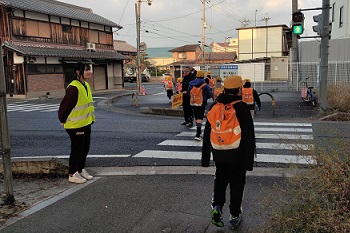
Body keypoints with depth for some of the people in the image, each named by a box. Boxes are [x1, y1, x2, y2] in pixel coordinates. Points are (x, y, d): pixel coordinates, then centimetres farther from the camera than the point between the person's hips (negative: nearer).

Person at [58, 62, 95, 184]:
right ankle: (73, 174, 17)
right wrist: (63, 121, -8)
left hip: (86, 123, 9)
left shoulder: (86, 85, 7)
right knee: (77, 149, 2)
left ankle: (81, 170, 33)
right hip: (75, 125, -9)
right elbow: (64, 106, -19)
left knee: (85, 148, 17)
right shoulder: (73, 88, -23)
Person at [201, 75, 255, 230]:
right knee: (237, 185, 12)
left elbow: (207, 133, 3)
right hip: (238, 155, -3)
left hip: (219, 155, 3)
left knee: (220, 181, 21)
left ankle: (217, 206, 3)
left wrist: (205, 158, 11)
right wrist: (249, 160, -5)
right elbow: (249, 136, -13)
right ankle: (234, 216, 23)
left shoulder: (214, 106, -1)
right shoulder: (242, 107, -14)